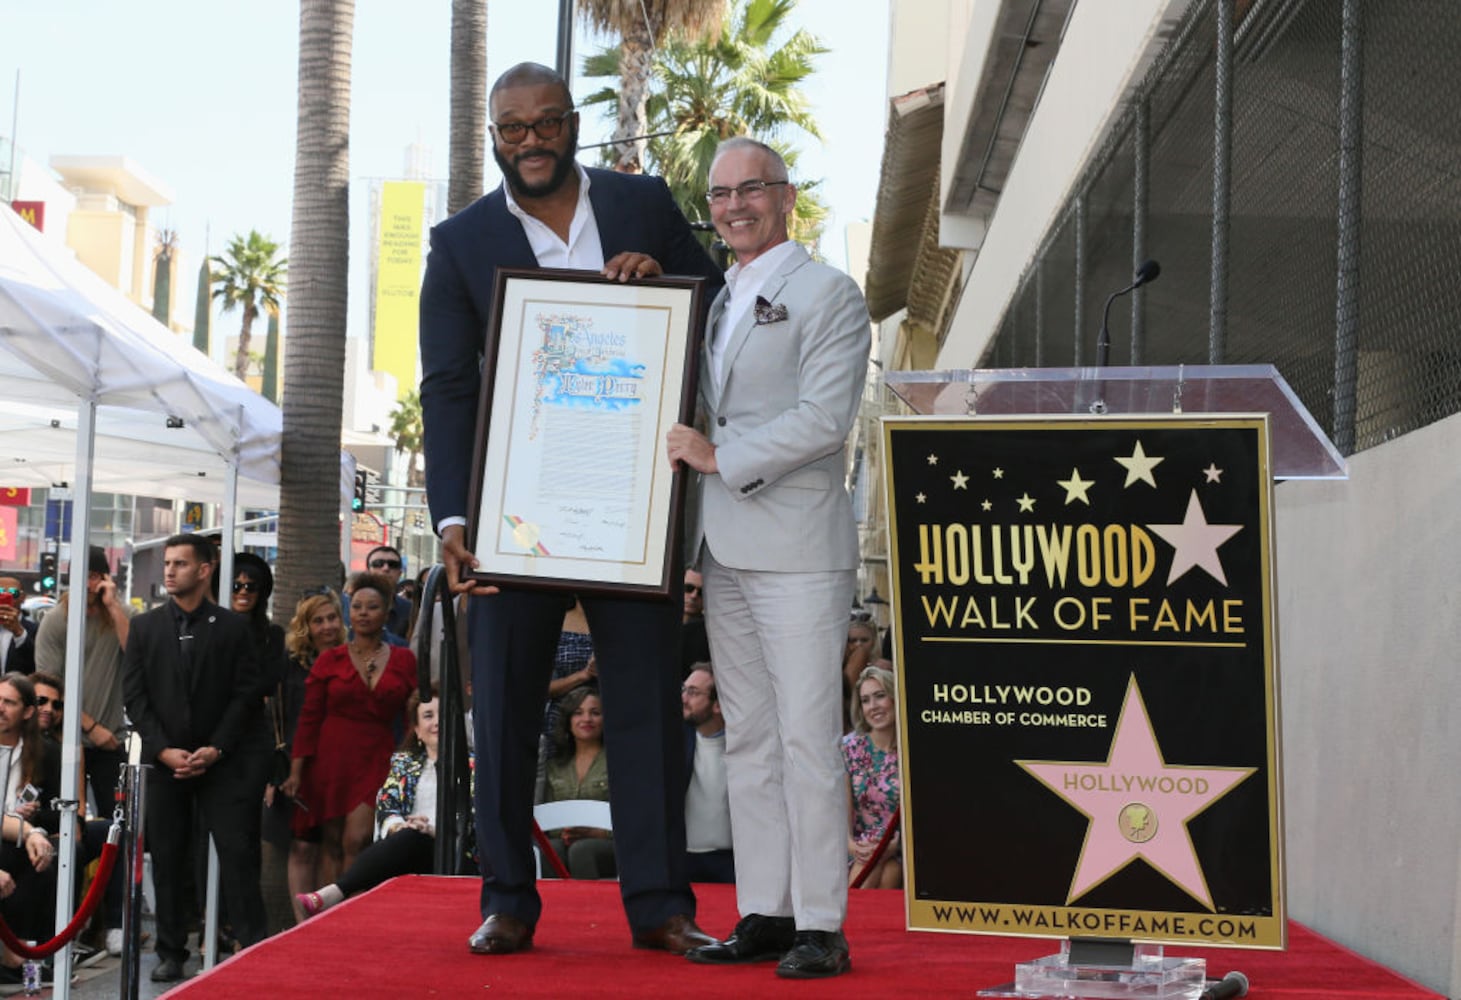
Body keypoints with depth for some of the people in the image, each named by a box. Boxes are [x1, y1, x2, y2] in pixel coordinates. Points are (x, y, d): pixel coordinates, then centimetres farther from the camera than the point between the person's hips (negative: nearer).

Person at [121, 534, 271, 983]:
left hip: (221, 760, -2)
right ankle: (171, 953, 11)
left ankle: (253, 945, -4)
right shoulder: (144, 627, 7)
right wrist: (163, 749, -8)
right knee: (168, 858, 4)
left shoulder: (233, 627, 1)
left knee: (237, 853, -7)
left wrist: (215, 749, -11)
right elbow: (134, 695, 3)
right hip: (164, 760, 2)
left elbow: (247, 694, -2)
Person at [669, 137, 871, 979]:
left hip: (798, 550, -7)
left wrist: (722, 458, -12)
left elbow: (824, 419, -13)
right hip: (726, 552, 7)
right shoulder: (717, 302, 20)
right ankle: (764, 915, 13)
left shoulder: (829, 295, -2)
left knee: (807, 738, -8)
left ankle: (821, 925, -5)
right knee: (749, 741, 8)